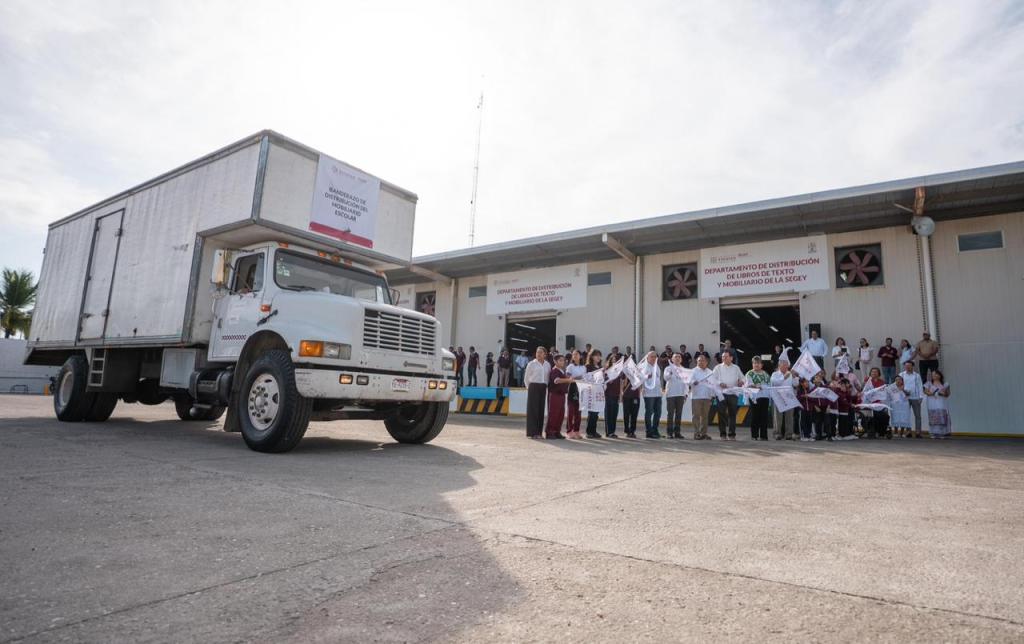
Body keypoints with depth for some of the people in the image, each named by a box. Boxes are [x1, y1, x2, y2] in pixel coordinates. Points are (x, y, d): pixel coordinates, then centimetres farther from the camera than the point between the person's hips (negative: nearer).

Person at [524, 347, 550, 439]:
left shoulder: (548, 365, 9)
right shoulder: (532, 364, -1)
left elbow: (548, 377, 15)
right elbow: (526, 378, 4)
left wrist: (546, 387, 7)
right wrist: (529, 387, 6)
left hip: (543, 388, 4)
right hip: (533, 387, -4)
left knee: (541, 410, 4)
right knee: (532, 409, -5)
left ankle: (539, 432, 10)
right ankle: (531, 432, -3)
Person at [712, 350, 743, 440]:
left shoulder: (736, 368, 16)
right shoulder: (718, 367, 9)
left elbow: (742, 378, 22)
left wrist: (741, 381, -1)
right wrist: (720, 383, -15)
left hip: (733, 393, 2)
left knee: (732, 414, 2)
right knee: (722, 414, -4)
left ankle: (732, 434, 8)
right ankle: (723, 434, 2)